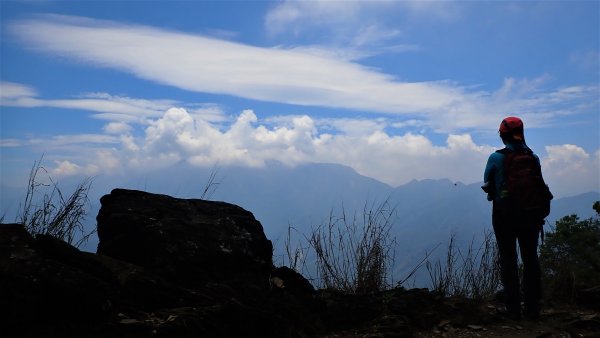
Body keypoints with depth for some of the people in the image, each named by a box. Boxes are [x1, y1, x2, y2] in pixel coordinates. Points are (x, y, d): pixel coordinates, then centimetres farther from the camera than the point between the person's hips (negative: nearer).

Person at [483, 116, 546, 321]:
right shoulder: (533, 158, 0)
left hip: (504, 215, -2)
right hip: (530, 215, 2)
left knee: (508, 259, 3)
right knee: (530, 258, 9)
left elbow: (487, 183, 2)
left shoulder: (496, 158, -9)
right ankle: (532, 308, 10)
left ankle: (513, 309, 3)